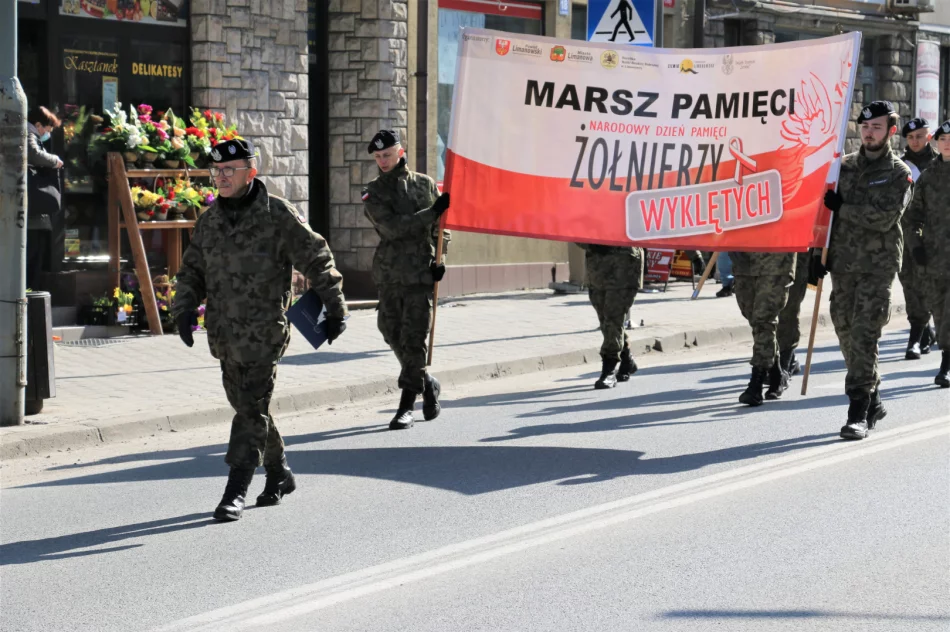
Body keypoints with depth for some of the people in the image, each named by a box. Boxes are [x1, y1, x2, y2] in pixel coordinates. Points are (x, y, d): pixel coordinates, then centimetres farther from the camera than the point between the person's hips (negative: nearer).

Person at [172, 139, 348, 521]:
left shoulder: (278, 215, -8)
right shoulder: (209, 221, 9)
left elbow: (317, 260, -3)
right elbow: (193, 271, 17)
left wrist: (335, 308, -2)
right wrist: (184, 307, 1)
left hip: (264, 332, -6)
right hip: (224, 333, 7)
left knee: (252, 410, -9)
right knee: (245, 406, 14)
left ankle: (235, 493, -10)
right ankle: (279, 475, 31)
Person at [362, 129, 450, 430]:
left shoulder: (424, 184, 7)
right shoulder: (373, 193, 4)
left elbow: (440, 225, 16)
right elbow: (392, 226, -12)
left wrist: (440, 259, 4)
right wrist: (432, 212, -17)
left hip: (421, 270, -2)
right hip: (388, 271, 2)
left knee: (413, 338, -8)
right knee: (393, 333, 6)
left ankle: (406, 405, -2)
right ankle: (426, 383, 29)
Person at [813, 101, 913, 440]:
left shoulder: (899, 173, -2)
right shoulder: (844, 166, 11)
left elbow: (886, 217, -15)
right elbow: (827, 211, 14)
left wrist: (843, 207, -16)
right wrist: (819, 254, 8)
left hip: (878, 266, -5)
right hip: (843, 263, 5)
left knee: (864, 335, -12)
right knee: (846, 333, 8)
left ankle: (858, 412, -12)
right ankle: (873, 400, 24)